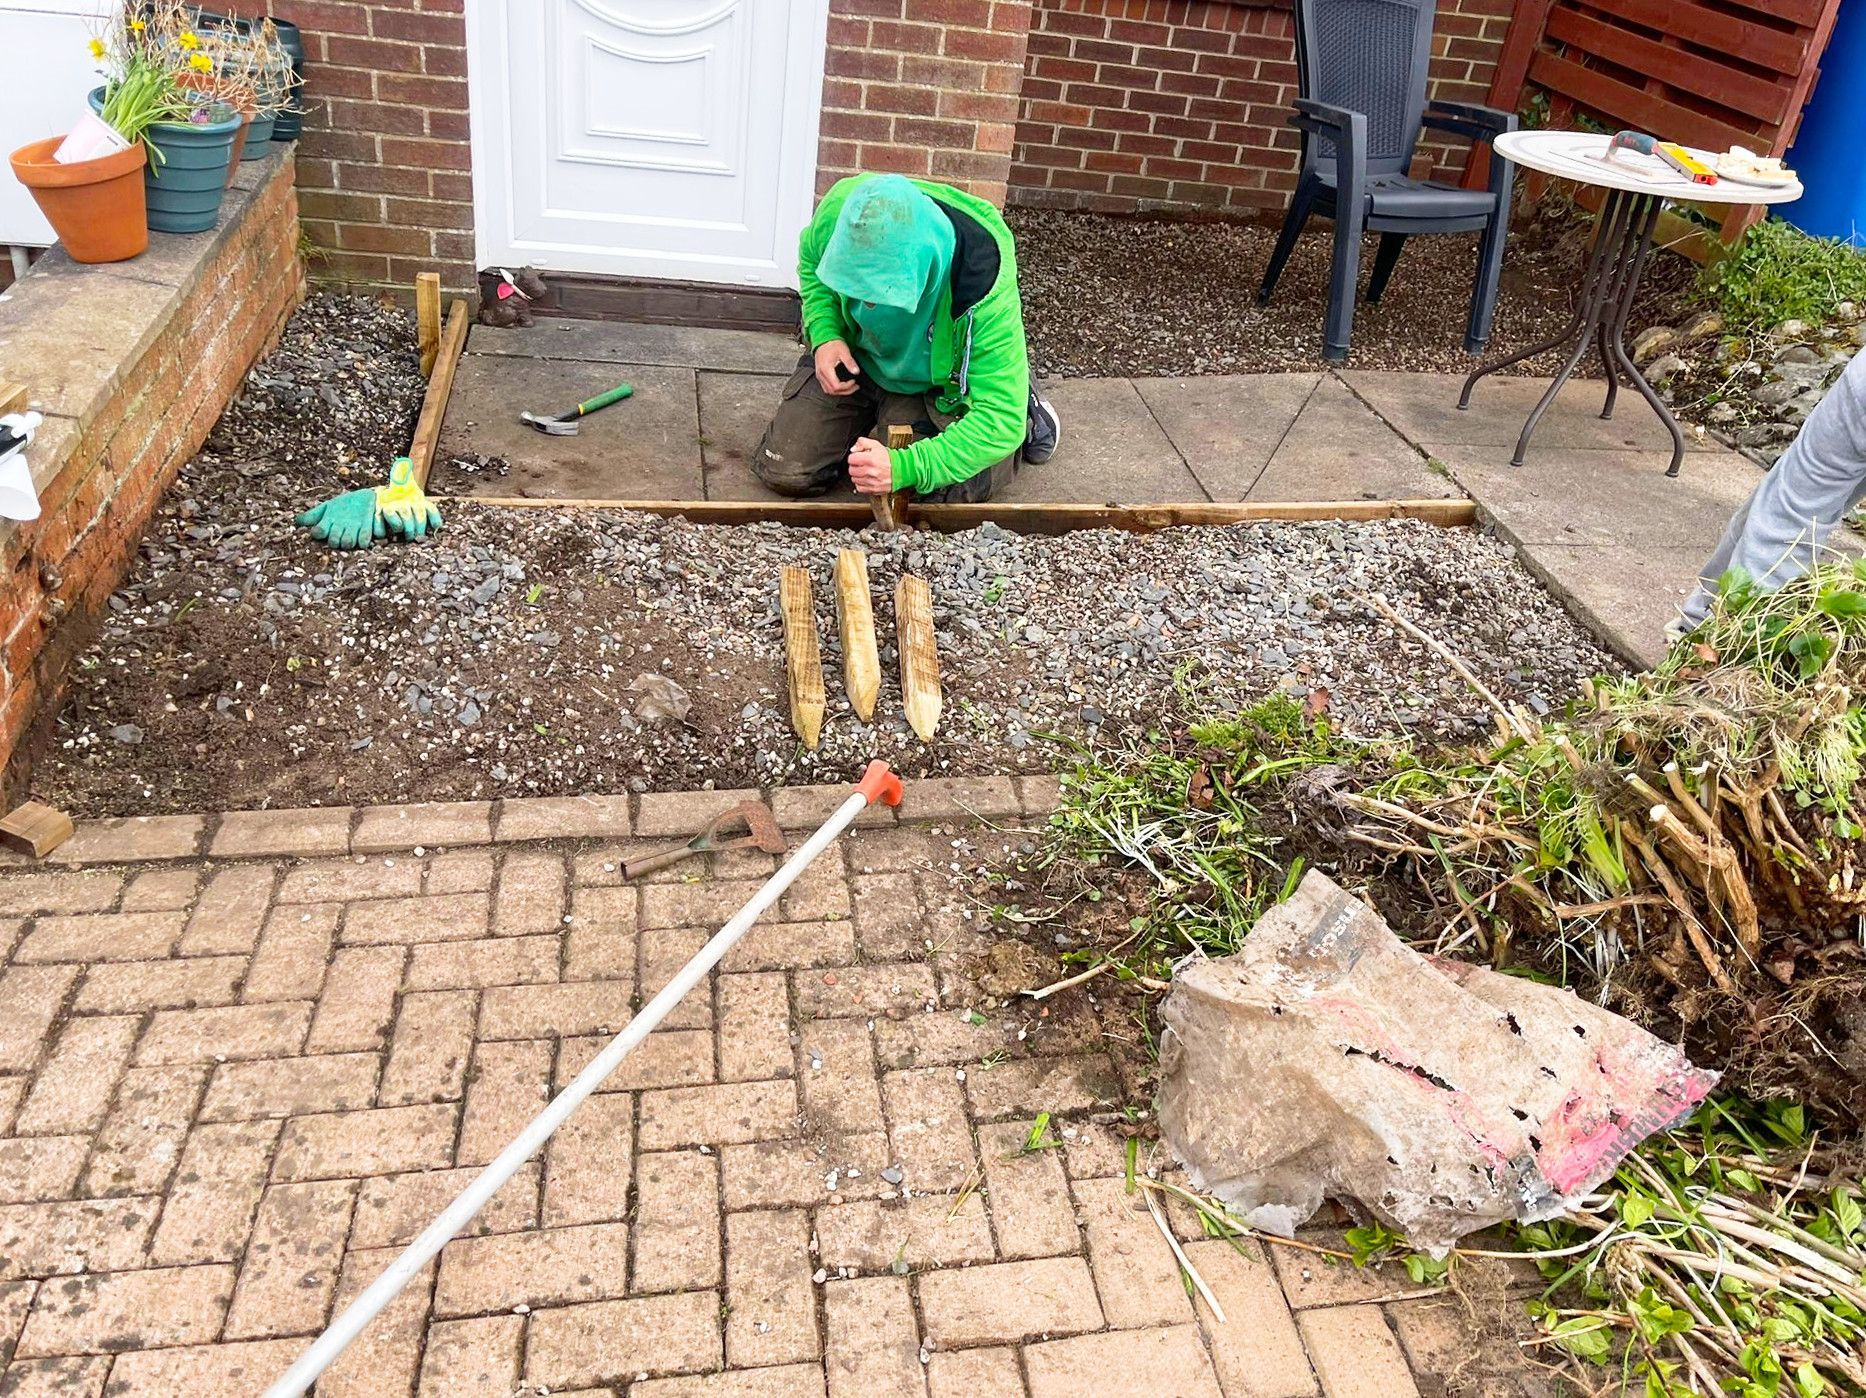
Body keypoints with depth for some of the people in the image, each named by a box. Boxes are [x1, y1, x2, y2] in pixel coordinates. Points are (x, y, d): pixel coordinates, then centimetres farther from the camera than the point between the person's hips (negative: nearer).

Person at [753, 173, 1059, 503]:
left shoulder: (985, 287, -39)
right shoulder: (842, 207, -29)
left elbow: (1000, 420, -38)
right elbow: (810, 258, -2)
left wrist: (903, 468, -49)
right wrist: (824, 335, -19)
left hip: (938, 385, -3)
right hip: (855, 360, 3)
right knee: (784, 472, -6)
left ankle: (1026, 417, 8)